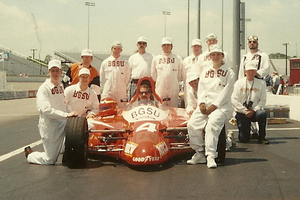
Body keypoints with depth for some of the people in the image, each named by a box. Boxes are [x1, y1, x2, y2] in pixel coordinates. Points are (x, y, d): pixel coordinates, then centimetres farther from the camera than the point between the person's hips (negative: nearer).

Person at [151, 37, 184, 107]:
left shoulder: (177, 58, 9)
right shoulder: (156, 58, 13)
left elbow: (180, 74, 12)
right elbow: (153, 75, 17)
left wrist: (175, 82, 7)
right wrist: (159, 83, 13)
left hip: (173, 88, -1)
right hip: (160, 88, 1)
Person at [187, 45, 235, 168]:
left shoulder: (228, 72, 4)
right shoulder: (205, 71, 21)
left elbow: (226, 93, -5)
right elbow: (201, 88, 13)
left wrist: (214, 106, -14)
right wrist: (201, 103, -5)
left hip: (221, 106, -5)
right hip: (205, 104, 5)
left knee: (212, 124, -32)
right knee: (192, 123, -18)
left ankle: (211, 156, -31)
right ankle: (199, 154, -9)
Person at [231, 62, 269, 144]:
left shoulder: (261, 83, 3)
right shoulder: (239, 83, 1)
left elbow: (263, 100, 0)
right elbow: (234, 100, -5)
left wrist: (253, 110, -14)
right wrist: (245, 110, -12)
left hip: (254, 112, 1)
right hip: (241, 113, -1)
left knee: (262, 113, -36)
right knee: (243, 139, -8)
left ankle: (261, 137, -15)